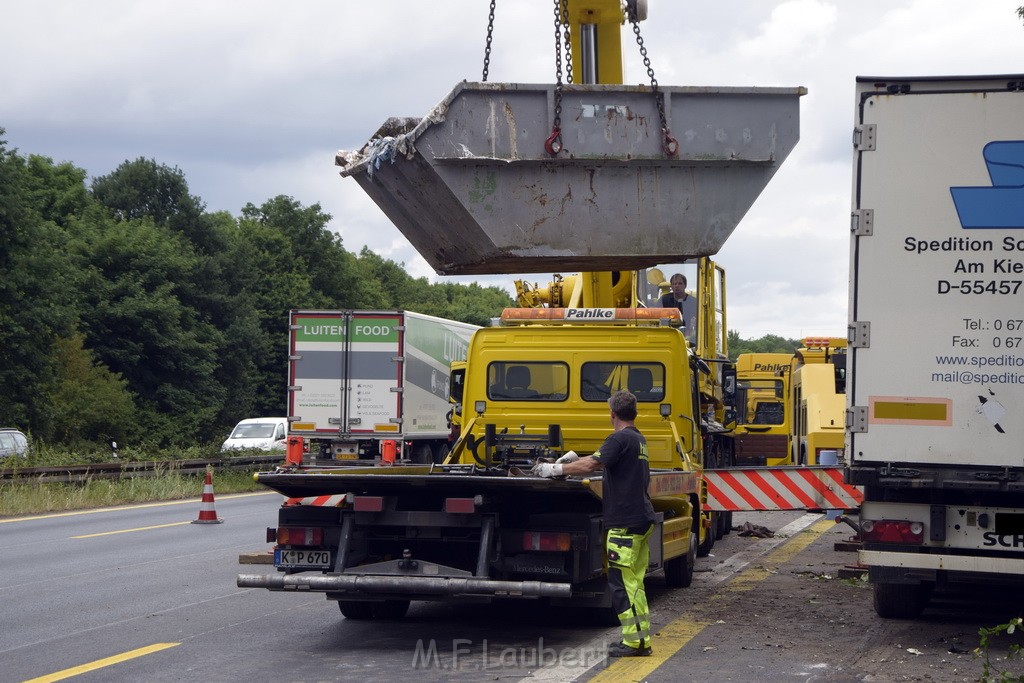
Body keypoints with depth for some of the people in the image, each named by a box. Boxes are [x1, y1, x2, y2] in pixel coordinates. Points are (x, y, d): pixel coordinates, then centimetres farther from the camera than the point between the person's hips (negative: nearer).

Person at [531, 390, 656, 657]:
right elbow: (604, 461, 29)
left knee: (621, 580, -7)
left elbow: (591, 465, -20)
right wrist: (576, 458, 28)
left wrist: (555, 469, -11)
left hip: (625, 522, -10)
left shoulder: (620, 439, -14)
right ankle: (641, 640, 15)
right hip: (642, 518, 10)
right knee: (633, 581, 13)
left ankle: (634, 640, -6)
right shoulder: (638, 439, 17)